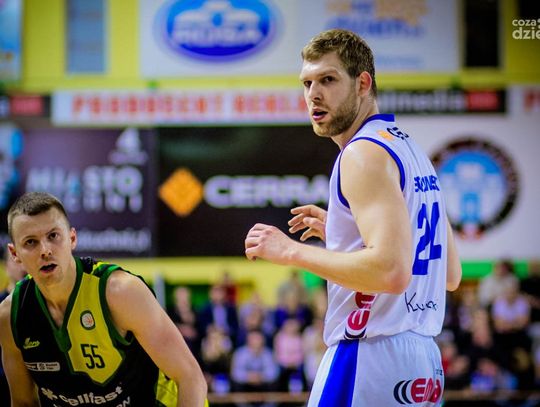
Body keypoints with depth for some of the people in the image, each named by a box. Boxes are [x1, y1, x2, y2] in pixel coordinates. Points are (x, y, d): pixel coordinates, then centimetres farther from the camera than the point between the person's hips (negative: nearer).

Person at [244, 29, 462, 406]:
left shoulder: (364, 152, -11)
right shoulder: (410, 148, 18)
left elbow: (391, 271, -24)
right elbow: (451, 274, 23)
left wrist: (293, 251, -14)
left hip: (371, 356, -10)